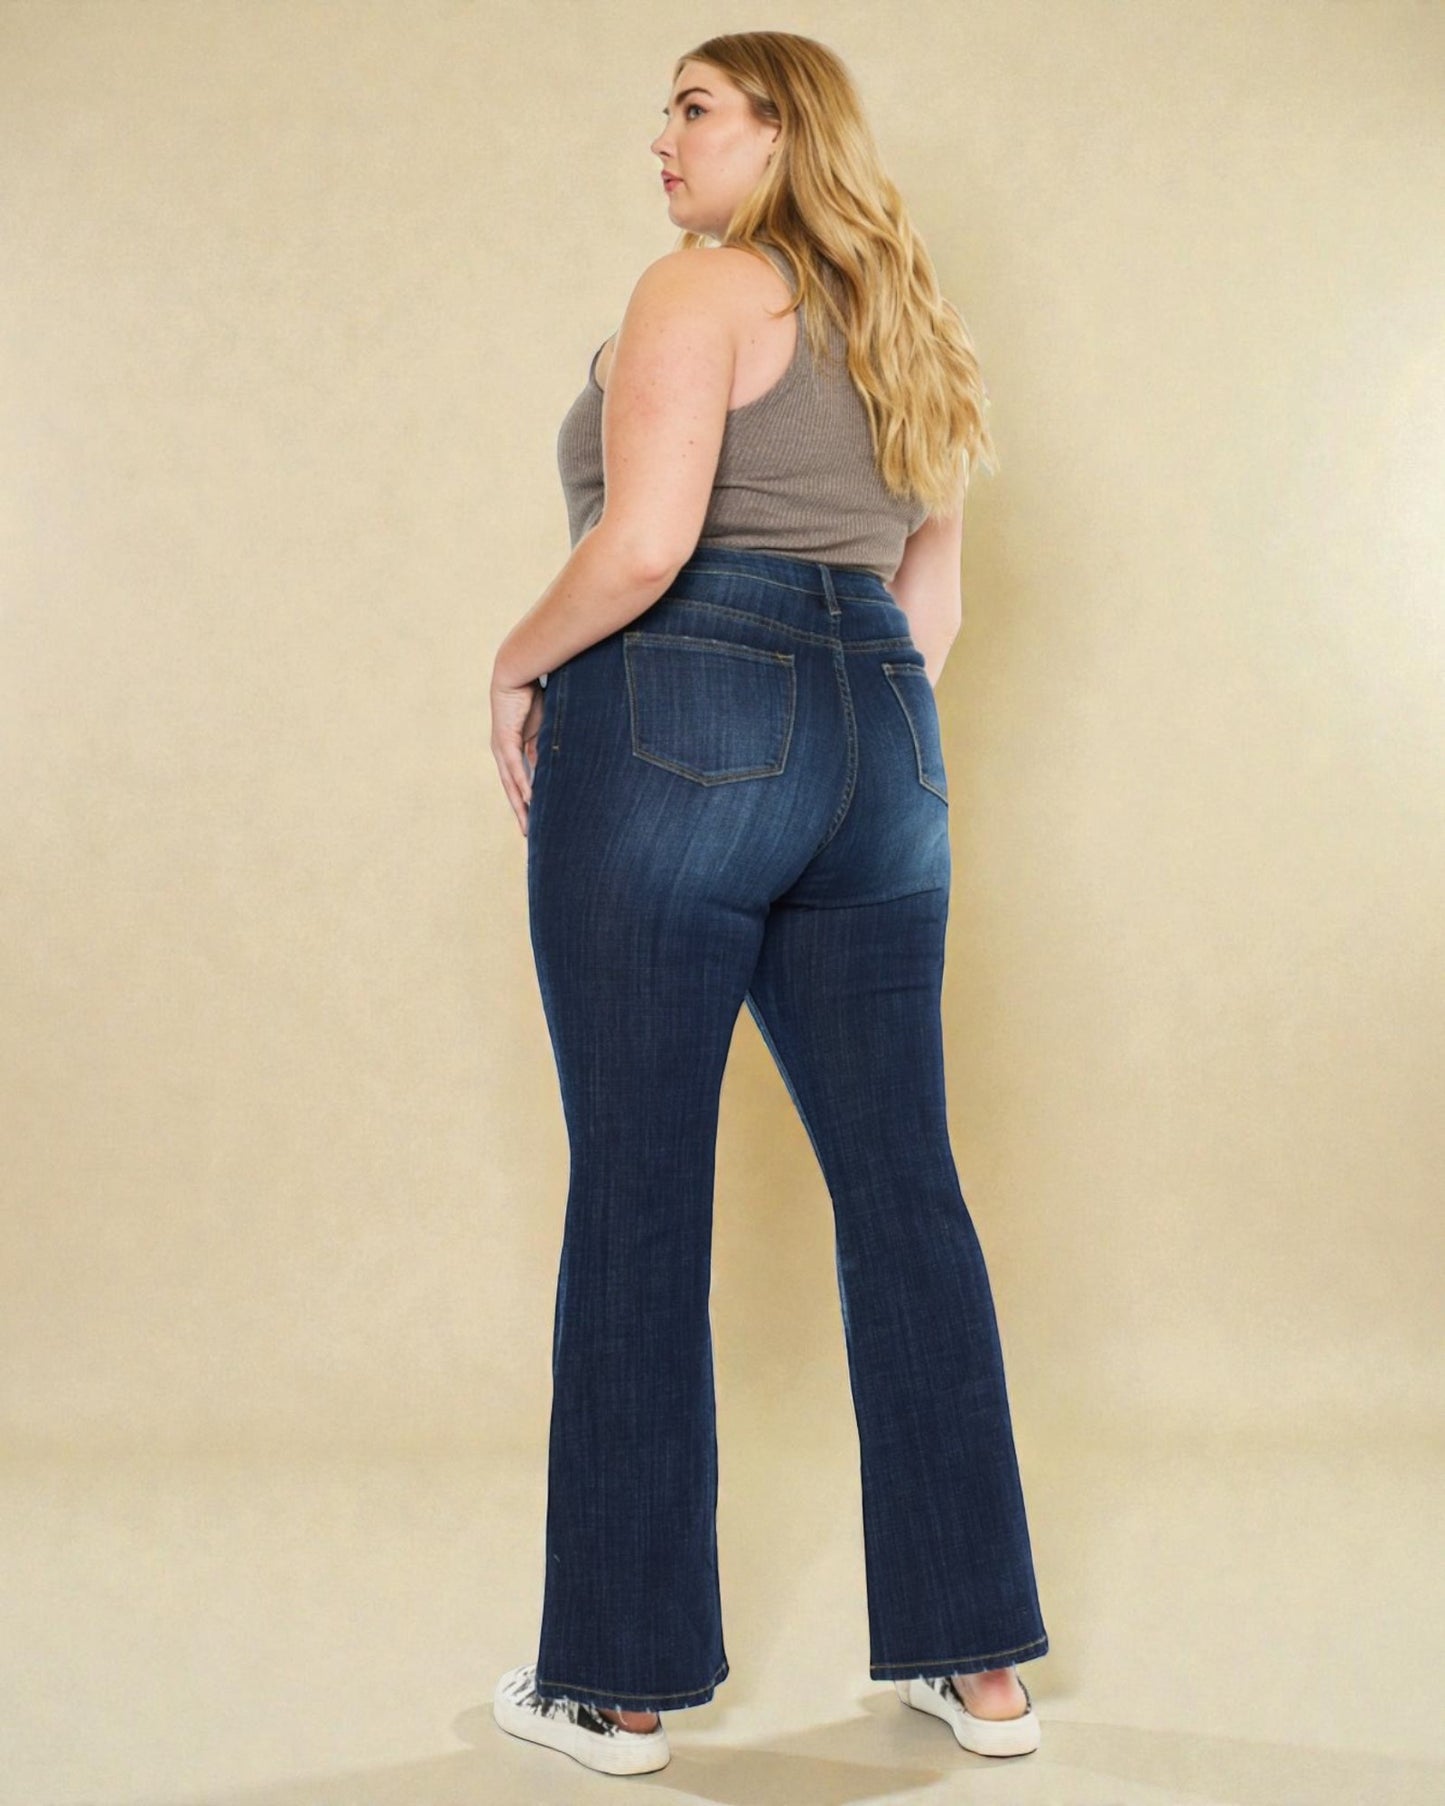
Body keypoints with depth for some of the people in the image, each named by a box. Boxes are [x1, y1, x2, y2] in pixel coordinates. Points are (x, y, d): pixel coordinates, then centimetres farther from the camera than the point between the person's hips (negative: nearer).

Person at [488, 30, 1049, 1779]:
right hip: (880, 751, 8)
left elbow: (644, 540, -17)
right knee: (904, 1188, 7)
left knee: (636, 1194, -1)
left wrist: (520, 661, -2)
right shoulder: (903, 331, 21)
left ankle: (618, 1683, 8)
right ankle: (980, 1663, 14)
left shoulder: (701, 286, -3)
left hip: (676, 733, -7)